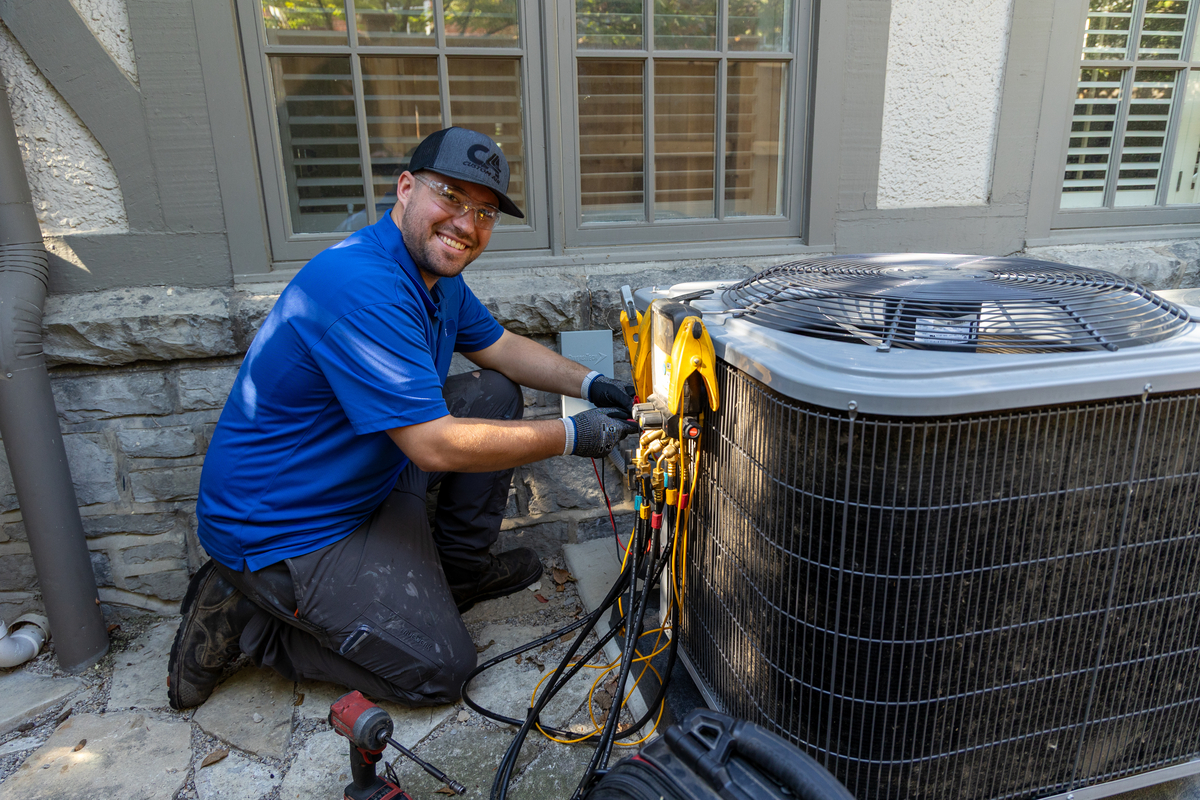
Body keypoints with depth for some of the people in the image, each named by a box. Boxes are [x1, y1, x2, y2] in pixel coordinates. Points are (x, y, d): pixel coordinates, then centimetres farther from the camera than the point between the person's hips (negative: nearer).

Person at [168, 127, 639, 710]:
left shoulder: (435, 274, 2)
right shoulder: (363, 287, -30)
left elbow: (501, 347, 15)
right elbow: (435, 446, -32)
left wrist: (591, 385, -1)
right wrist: (572, 436, -23)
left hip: (369, 478, 10)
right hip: (280, 529, -9)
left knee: (495, 393, 5)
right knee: (439, 668, -8)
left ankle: (458, 569, 17)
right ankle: (242, 617, 4)